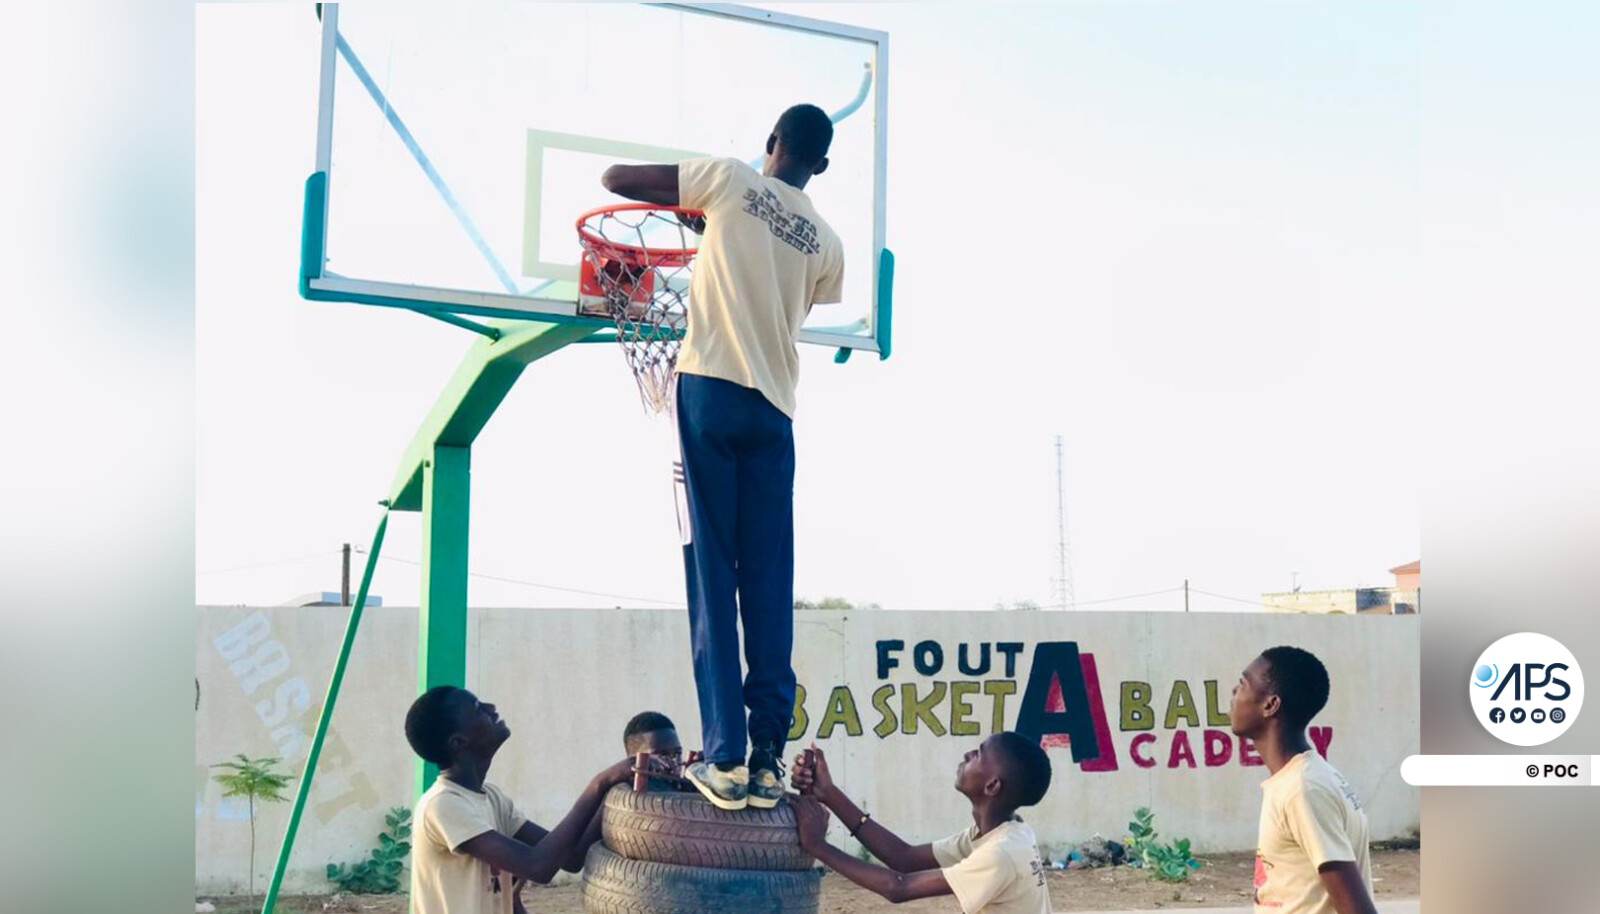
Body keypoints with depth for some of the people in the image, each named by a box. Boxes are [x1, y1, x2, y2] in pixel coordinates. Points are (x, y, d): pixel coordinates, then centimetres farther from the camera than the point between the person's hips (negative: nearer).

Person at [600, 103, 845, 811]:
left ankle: (725, 755, -8)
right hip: (775, 408, 3)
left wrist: (689, 209, 25)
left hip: (710, 388, -3)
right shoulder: (826, 242, 14)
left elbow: (614, 178, 8)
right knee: (769, 583, 4)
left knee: (713, 573, -5)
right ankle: (768, 756, 2)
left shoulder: (731, 180, 5)